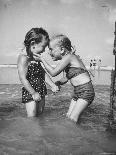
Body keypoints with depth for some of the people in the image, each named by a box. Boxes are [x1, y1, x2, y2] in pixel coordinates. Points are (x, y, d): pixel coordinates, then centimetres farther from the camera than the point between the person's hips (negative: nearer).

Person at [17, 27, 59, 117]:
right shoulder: (23, 58, -17)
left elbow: (43, 74, 15)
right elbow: (23, 79, -20)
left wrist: (53, 85, 8)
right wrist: (33, 93, -19)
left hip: (41, 92, 8)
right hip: (30, 93, -8)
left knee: (39, 115, 16)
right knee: (32, 118, -3)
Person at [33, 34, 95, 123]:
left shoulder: (68, 57, -17)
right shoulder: (68, 59, 11)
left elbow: (53, 72, -17)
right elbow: (66, 78, 20)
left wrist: (42, 59, -8)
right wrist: (58, 83, 1)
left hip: (86, 90, -9)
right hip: (77, 92, 9)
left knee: (73, 118, -12)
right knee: (68, 116, 9)